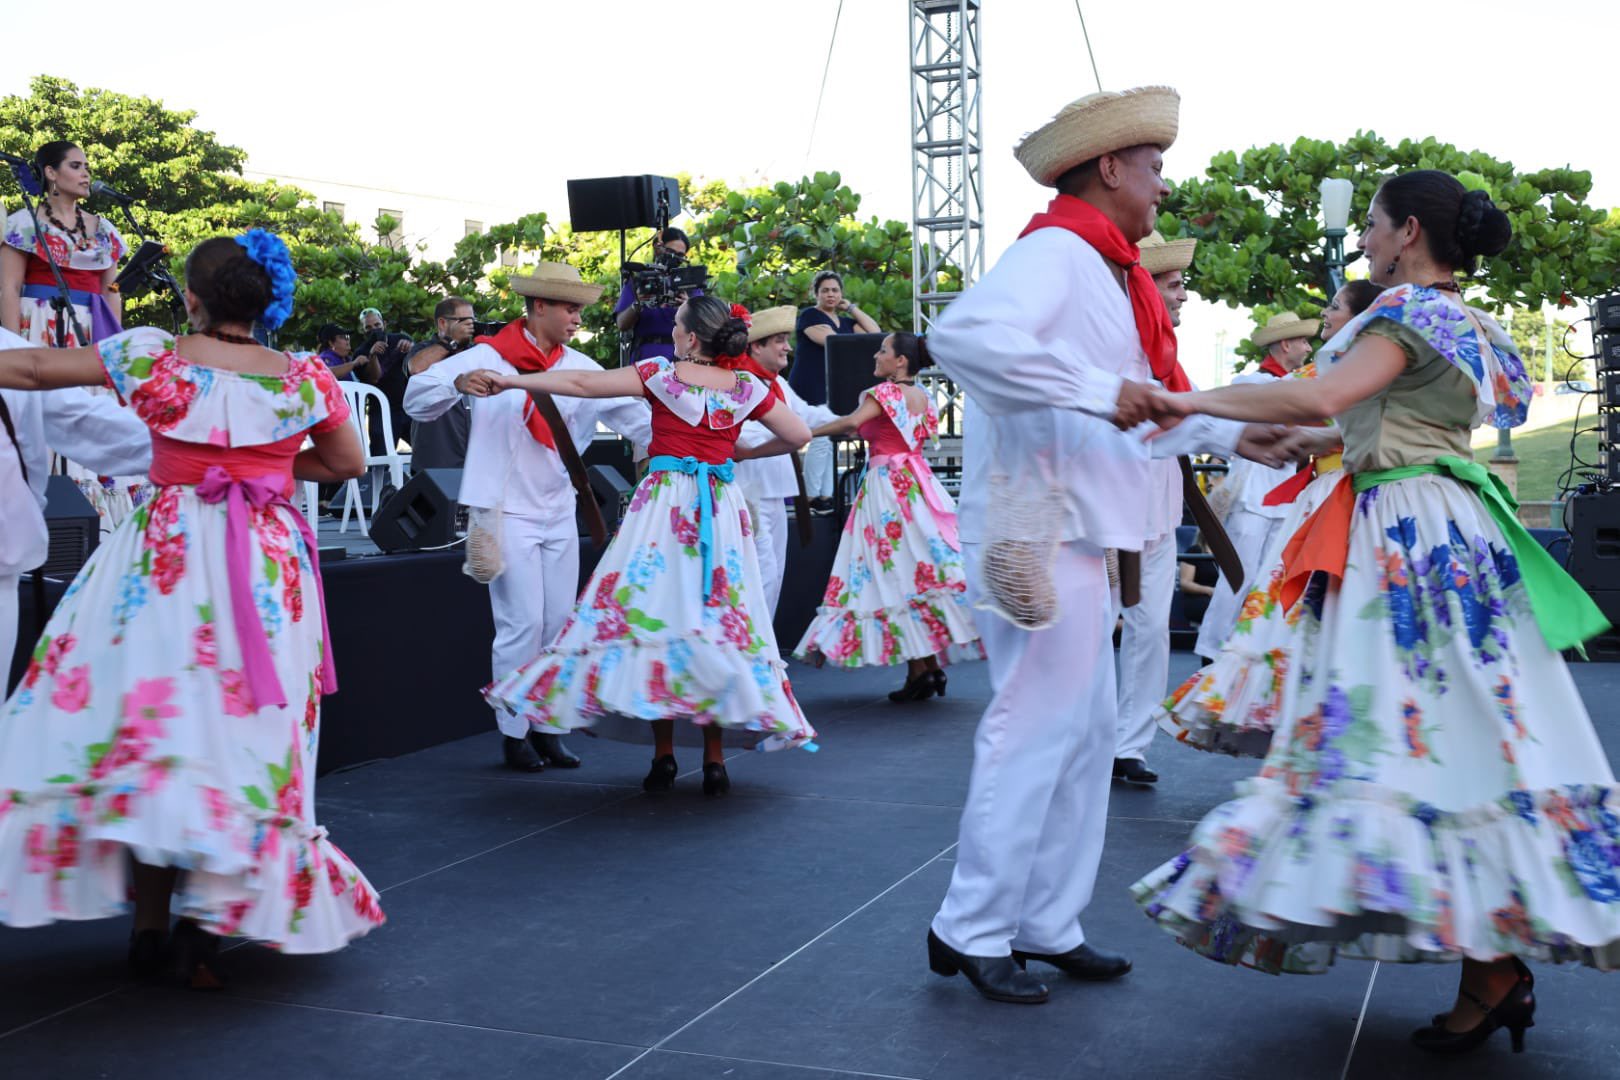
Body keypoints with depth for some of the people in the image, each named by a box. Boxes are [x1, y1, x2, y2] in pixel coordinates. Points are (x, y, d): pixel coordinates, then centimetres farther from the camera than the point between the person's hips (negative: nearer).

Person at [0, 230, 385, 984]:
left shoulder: (150, 357, -3)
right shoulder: (304, 379, 1)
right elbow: (347, 463, 14)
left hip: (165, 559, -1)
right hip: (267, 573, 2)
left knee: (143, 724, 5)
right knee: (242, 734, 6)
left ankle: (151, 929, 8)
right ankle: (207, 924, 4)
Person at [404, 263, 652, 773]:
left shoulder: (579, 366, 6)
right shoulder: (491, 357, -7)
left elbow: (629, 412, 2)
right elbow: (417, 399, -13)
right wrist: (460, 382, -32)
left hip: (559, 513, 5)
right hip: (508, 512, -5)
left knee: (560, 624, 8)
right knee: (522, 624, -6)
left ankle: (547, 726, 19)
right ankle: (514, 733, 7)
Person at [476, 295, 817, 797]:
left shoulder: (660, 374, -2)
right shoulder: (748, 389, 6)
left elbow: (582, 384, -2)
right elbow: (798, 435, 12)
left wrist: (507, 380, 5)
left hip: (664, 503, -3)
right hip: (721, 507, 3)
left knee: (656, 611, 2)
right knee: (718, 618, 4)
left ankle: (664, 753, 0)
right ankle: (714, 759, 3)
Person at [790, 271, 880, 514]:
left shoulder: (845, 321, 21)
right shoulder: (809, 316, -3)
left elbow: (874, 331, 9)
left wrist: (851, 307, 10)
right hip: (811, 388, -8)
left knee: (830, 441, 6)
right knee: (821, 439, -13)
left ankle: (826, 494, 10)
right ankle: (811, 497, -6)